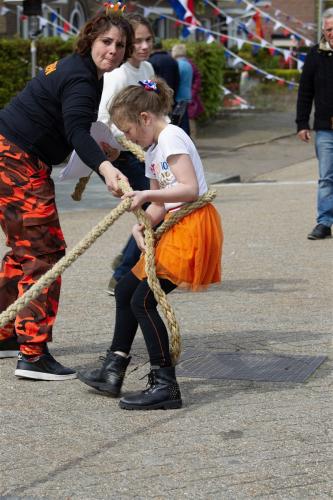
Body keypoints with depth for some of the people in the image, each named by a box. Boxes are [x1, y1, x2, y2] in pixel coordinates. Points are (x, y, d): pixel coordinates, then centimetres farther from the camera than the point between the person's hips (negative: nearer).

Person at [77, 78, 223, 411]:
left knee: (143, 300, -13)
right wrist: (142, 225, -5)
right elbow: (160, 205, 13)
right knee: (125, 289, 15)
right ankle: (113, 371, 24)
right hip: (174, 229, 10)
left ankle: (165, 385, -10)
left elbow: (190, 189, -21)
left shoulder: (171, 138, -11)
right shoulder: (153, 151, 19)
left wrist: (147, 195, -24)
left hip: (194, 227, -10)